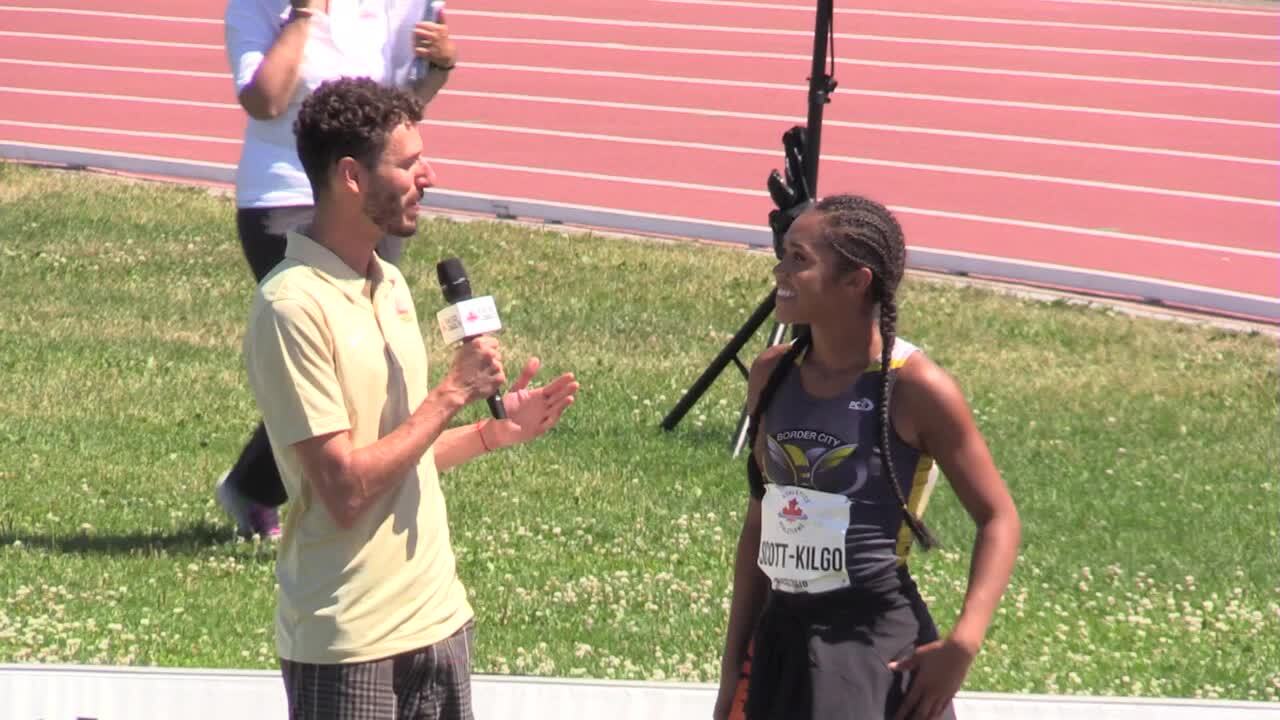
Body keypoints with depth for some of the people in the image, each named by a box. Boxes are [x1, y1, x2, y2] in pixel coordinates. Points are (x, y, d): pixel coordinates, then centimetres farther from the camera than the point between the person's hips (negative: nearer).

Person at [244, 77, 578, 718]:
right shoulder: (293, 306, -17)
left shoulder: (389, 284, 11)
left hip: (438, 618, 8)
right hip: (348, 643, -8)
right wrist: (451, 395, -15)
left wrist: (496, 429, 7)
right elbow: (346, 489, -21)